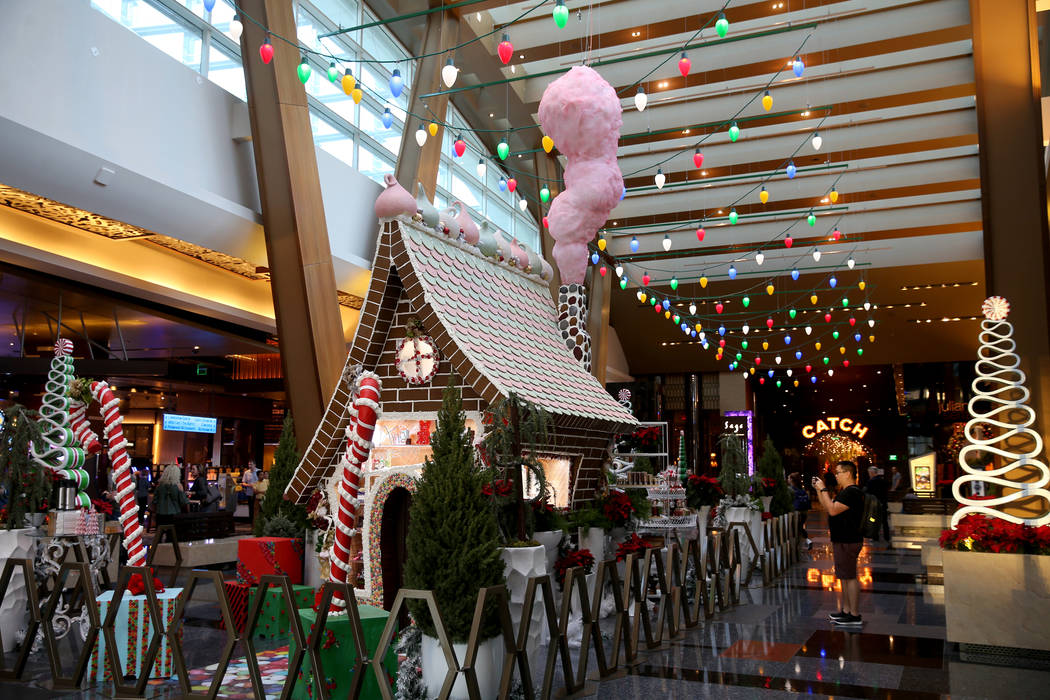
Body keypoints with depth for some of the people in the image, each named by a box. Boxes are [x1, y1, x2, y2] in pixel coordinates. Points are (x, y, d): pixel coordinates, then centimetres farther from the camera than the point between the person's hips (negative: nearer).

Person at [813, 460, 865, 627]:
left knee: (849, 577, -6)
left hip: (848, 542, -11)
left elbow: (833, 510, -25)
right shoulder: (845, 492, 17)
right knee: (844, 576, 16)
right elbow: (827, 508, 21)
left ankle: (855, 616, -2)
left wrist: (824, 489, -17)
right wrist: (818, 490, 14)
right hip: (842, 540, 11)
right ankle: (845, 610, 25)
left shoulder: (852, 492, -18)